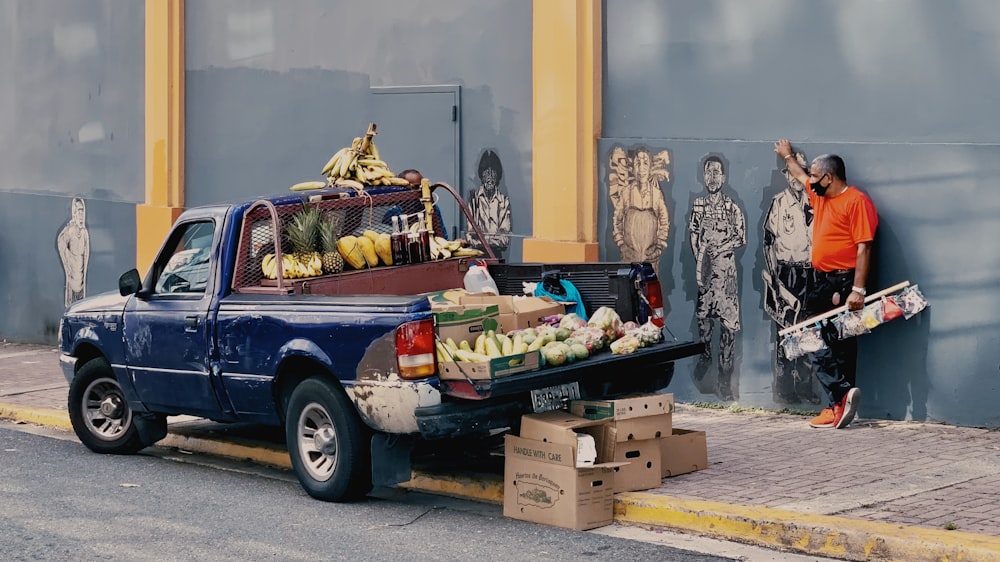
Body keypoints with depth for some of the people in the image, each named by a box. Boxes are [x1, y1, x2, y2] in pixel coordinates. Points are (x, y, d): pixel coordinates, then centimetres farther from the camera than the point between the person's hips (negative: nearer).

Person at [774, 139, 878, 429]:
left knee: (842, 346, -5)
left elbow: (863, 248, -18)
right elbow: (800, 175, 38)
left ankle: (837, 403, -3)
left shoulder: (856, 201, -12)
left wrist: (858, 290, -22)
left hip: (843, 284, -9)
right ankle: (843, 394, -2)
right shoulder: (819, 197, 15)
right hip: (819, 283, 9)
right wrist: (787, 155, 53)